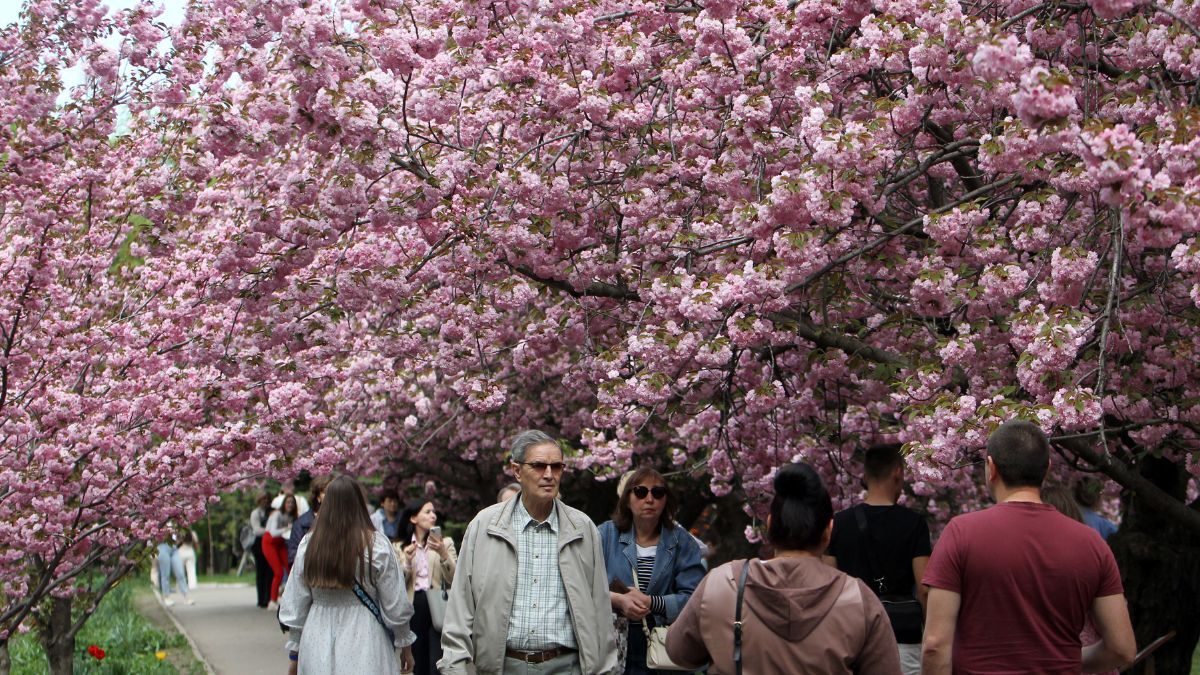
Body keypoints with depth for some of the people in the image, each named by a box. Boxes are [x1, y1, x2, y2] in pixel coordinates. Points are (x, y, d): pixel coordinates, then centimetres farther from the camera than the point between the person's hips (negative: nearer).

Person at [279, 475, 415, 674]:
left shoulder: (308, 545, 0)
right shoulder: (376, 545, -9)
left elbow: (295, 607, 6)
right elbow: (395, 606, -4)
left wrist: (295, 653, 17)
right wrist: (405, 645, 11)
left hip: (317, 645, 3)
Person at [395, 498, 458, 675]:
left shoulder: (445, 543, 7)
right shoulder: (400, 548, 10)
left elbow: (454, 580, -4)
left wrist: (443, 554, -18)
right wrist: (407, 562, -11)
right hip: (413, 608, 2)